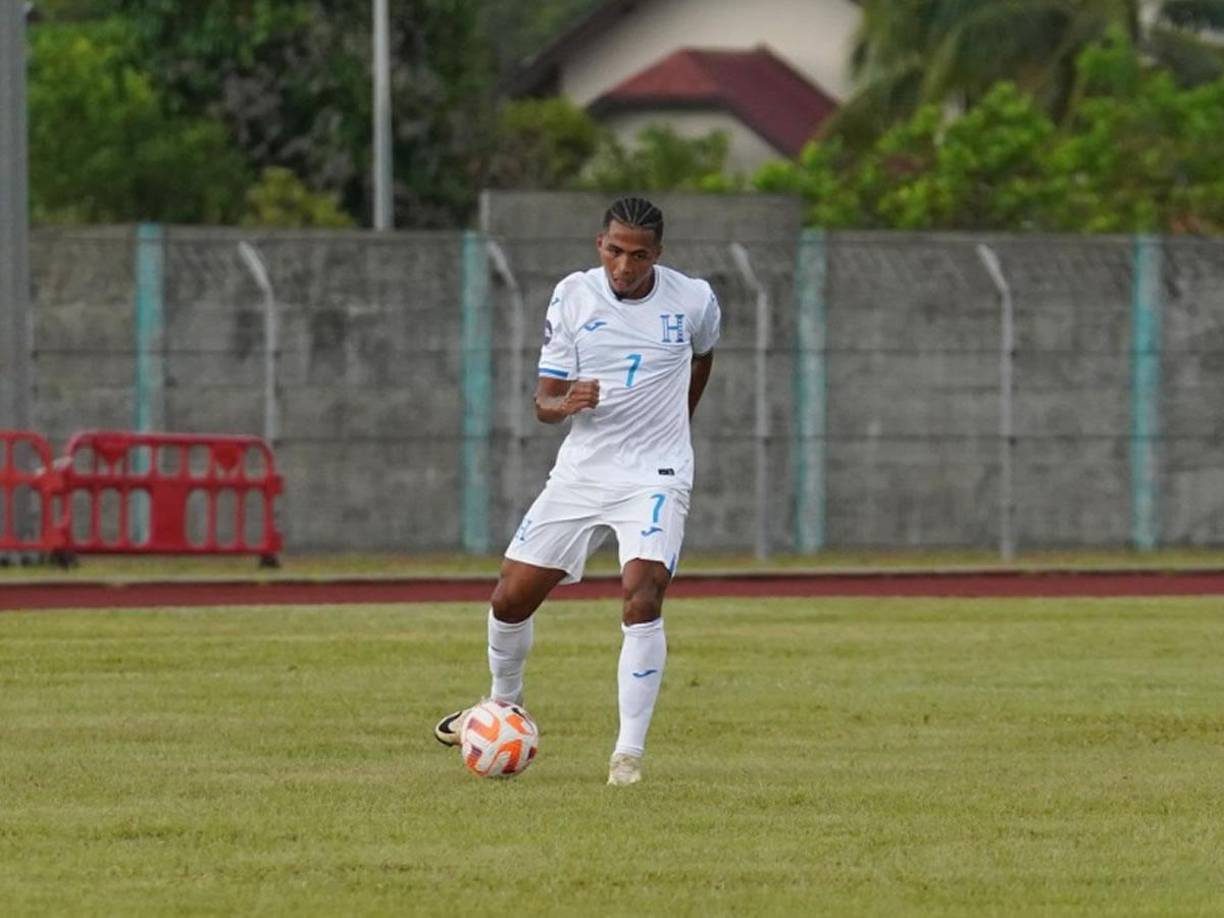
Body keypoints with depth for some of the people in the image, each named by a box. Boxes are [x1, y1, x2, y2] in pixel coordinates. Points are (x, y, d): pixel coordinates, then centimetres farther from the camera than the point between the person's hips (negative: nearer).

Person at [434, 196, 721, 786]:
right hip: (581, 470, 3)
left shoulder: (693, 300, -5)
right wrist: (566, 404, -27)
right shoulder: (573, 296, -4)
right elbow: (545, 402, -4)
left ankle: (629, 752, -19)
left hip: (656, 475, -3)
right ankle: (503, 707, 33)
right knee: (511, 597, 4)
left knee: (642, 594, -24)